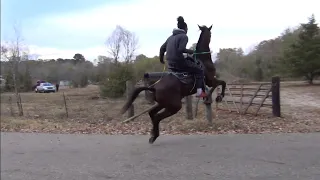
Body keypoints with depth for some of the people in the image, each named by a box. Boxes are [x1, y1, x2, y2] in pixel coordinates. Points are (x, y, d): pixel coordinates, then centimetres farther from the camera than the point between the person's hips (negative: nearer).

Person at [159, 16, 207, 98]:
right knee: (199, 70, 3)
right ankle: (200, 91, -8)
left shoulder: (171, 37, 17)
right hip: (179, 63, -8)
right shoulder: (184, 36, -7)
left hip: (170, 64, 8)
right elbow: (181, 49, -22)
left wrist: (161, 58, 31)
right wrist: (190, 51, -5)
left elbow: (162, 48, 17)